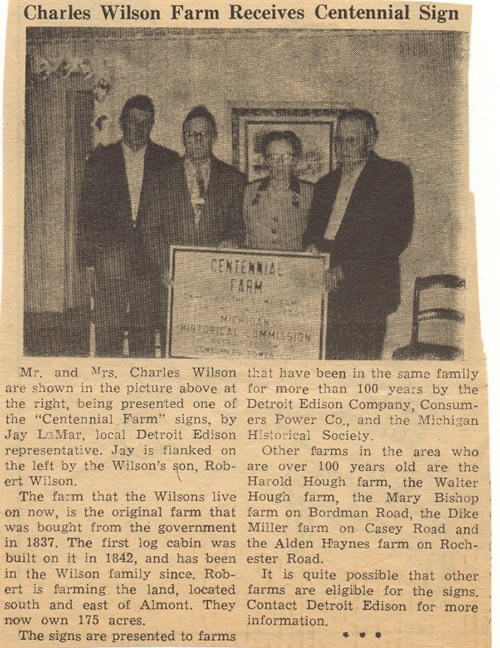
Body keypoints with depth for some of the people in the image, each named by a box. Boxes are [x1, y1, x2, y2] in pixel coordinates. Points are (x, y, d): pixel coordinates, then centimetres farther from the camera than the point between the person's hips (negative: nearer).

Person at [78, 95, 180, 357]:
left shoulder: (168, 161, 10)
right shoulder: (100, 160, 11)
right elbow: (87, 209, 10)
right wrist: (87, 249, 1)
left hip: (151, 253, 0)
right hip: (111, 249, 0)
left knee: (145, 323, 1)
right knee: (108, 323, -5)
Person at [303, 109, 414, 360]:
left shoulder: (393, 175, 4)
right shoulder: (326, 183, 24)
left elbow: (397, 235, -7)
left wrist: (347, 268, -14)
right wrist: (311, 247, -2)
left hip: (365, 292, -5)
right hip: (324, 292, 5)